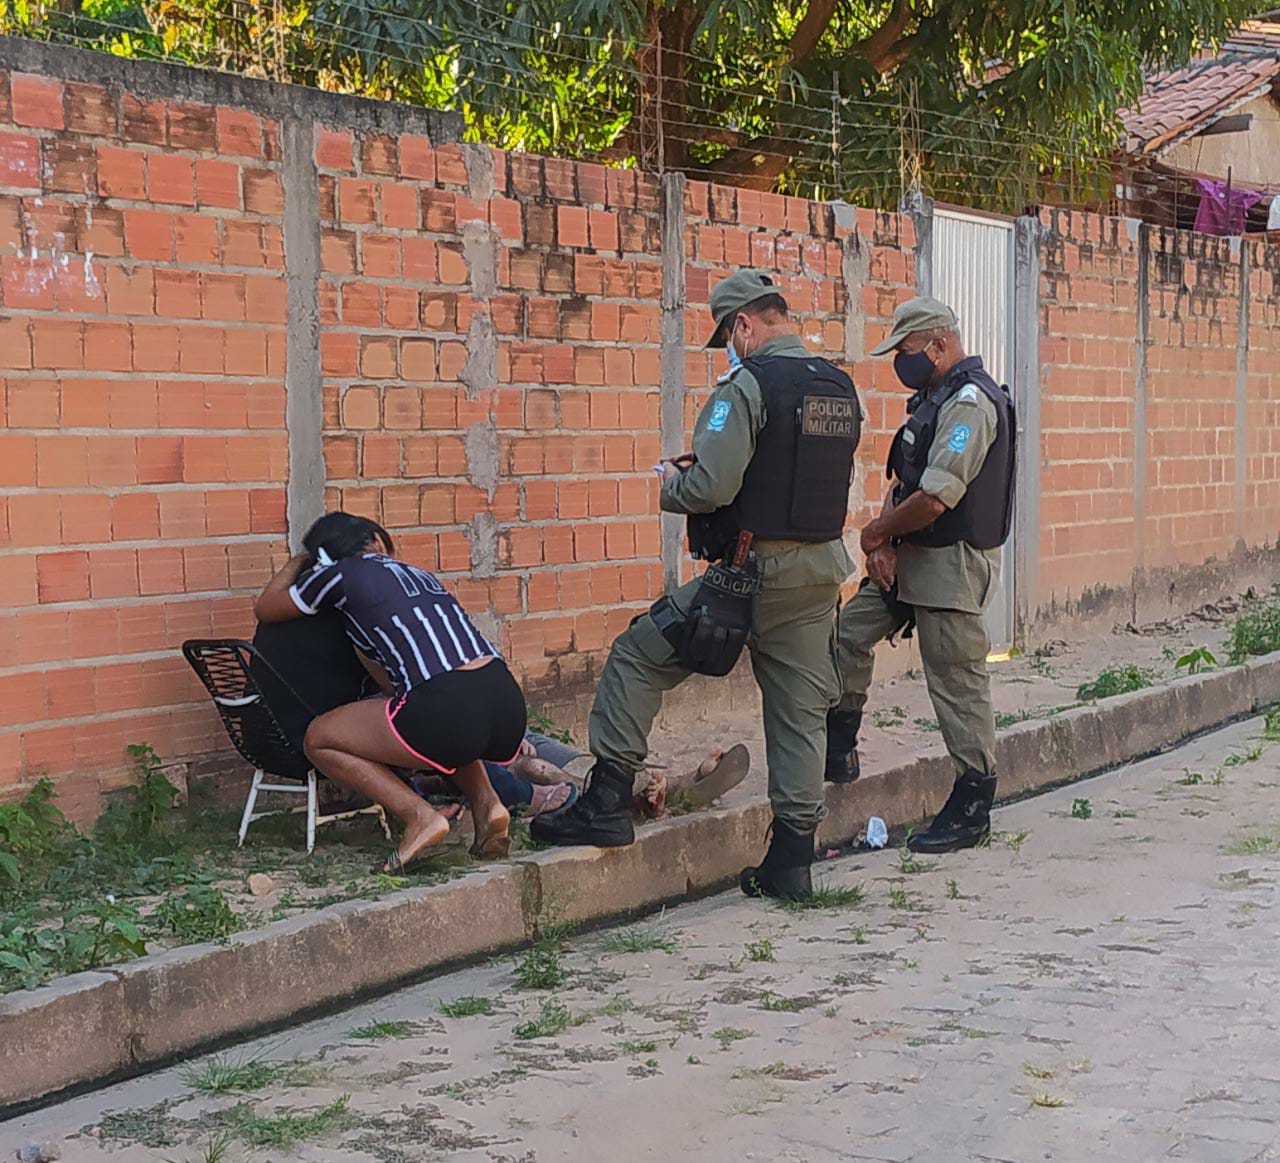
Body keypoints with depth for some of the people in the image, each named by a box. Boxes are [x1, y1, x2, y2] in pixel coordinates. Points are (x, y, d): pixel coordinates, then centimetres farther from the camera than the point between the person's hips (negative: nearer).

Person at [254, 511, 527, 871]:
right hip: (509, 706, 6)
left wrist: (298, 563, 44)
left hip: (447, 712, -6)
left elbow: (265, 609, 27)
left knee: (318, 740, 12)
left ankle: (420, 816, -1)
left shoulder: (340, 574, 10)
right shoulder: (418, 574, 27)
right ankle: (485, 802, 16)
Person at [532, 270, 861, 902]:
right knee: (801, 710, 11)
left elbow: (709, 487, -22)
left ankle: (607, 801, 4)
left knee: (637, 657, 6)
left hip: (752, 568, -7)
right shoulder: (841, 388, 12)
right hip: (823, 567, 7)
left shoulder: (749, 383, -13)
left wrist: (670, 482, 0)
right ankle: (791, 859, 14)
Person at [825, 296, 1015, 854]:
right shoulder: (933, 398, 14)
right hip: (912, 559, 10)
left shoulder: (969, 402, -18)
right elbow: (903, 482, 14)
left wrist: (876, 534, -9)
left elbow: (934, 499, -25)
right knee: (848, 633, 10)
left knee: (958, 682, -3)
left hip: (953, 563, -10)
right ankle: (838, 750, 23)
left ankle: (972, 805, 7)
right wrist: (885, 544, -3)